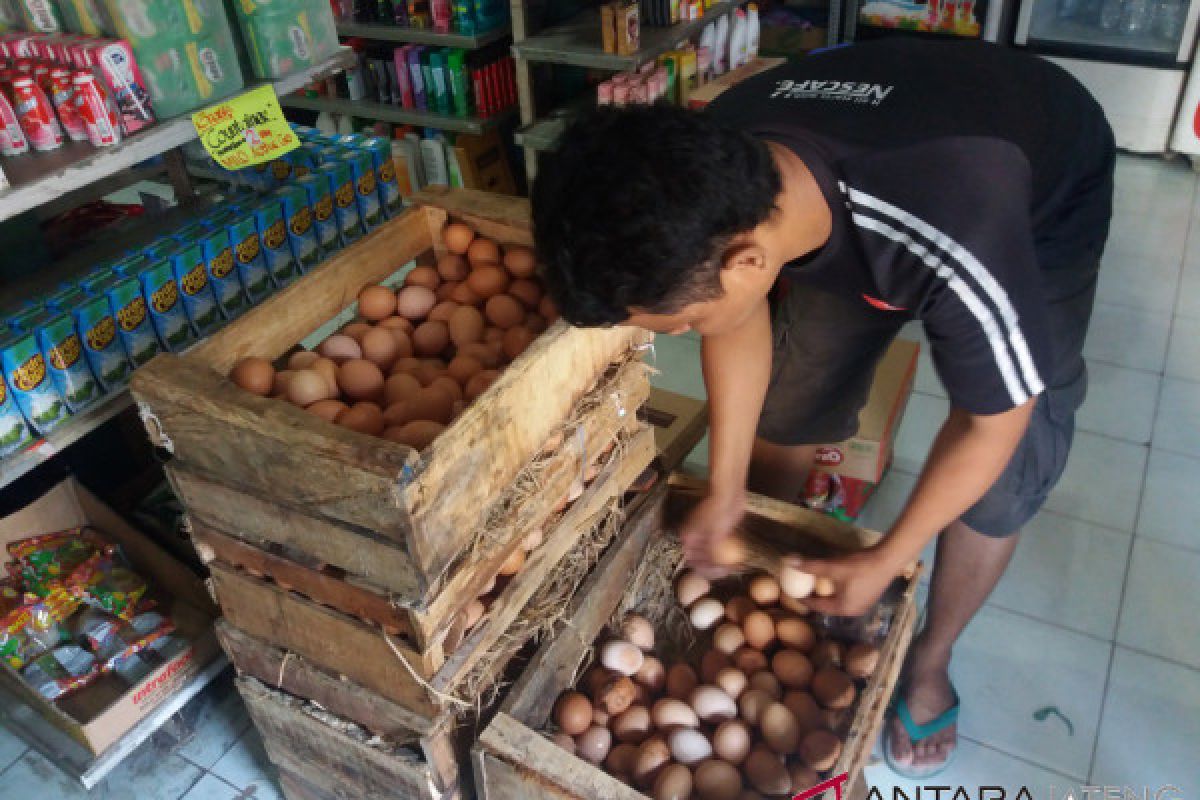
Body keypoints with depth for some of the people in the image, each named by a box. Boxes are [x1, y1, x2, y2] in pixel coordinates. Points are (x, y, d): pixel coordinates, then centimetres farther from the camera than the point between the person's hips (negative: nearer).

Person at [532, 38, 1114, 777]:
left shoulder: (957, 247, -46)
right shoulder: (708, 177, -31)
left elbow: (995, 420, -27)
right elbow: (744, 319, -11)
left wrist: (886, 563, -16)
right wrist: (726, 491, -8)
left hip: (1044, 205, -3)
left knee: (1004, 476, -7)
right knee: (786, 404, 3)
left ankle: (930, 660, 20)